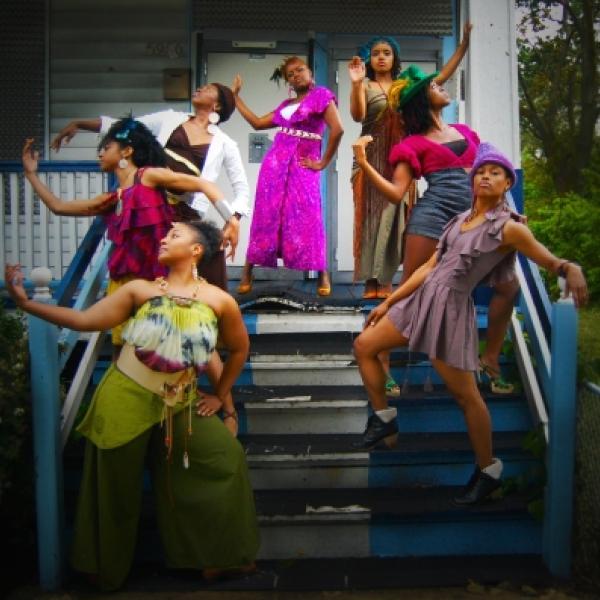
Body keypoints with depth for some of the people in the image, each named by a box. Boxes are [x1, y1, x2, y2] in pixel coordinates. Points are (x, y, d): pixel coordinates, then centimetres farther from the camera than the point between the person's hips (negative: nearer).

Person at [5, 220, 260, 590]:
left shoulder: (219, 301, -4)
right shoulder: (141, 290, -4)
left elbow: (240, 348, 9)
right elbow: (85, 320, -9)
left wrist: (220, 395, 10)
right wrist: (25, 302, -13)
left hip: (179, 406, 1)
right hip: (125, 399, -1)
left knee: (227, 456, -2)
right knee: (117, 486, 10)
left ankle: (218, 556, 19)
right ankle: (109, 570, 35)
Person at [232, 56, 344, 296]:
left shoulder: (321, 95, 0)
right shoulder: (285, 105, 16)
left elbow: (337, 129, -11)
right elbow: (257, 123, 21)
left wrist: (323, 162, -8)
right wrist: (235, 96, 23)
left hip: (303, 167, -5)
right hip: (275, 164, 5)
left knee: (306, 221, -10)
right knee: (266, 219, 2)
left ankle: (323, 276, -1)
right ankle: (246, 275, 4)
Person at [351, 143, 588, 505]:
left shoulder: (508, 228, -7)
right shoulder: (460, 220, 13)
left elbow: (551, 261, -16)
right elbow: (429, 268, 14)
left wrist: (571, 269, -41)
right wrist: (388, 302, 13)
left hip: (451, 308, -7)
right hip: (421, 298, 7)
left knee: (466, 395, -1)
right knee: (364, 346, 11)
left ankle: (489, 471, 16)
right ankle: (384, 421, 24)